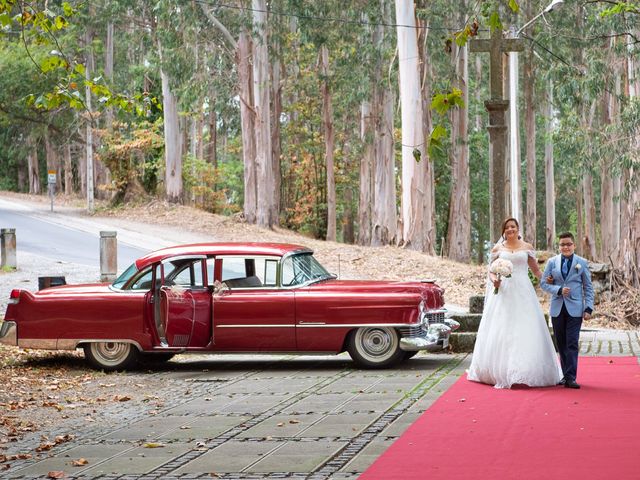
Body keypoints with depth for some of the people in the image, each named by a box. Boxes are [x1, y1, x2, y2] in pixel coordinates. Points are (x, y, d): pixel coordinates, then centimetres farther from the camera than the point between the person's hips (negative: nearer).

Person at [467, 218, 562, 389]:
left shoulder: (527, 247, 10)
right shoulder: (497, 248, 10)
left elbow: (536, 270, 13)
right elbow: (491, 271, 11)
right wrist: (494, 280, -11)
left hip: (523, 293, 0)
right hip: (503, 292, 0)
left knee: (525, 332, -5)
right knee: (500, 332, -2)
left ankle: (526, 372, -2)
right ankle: (500, 372, 3)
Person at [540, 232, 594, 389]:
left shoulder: (582, 263, 4)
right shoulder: (552, 262, 7)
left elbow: (588, 287, 6)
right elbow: (543, 283, 6)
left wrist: (588, 308, -3)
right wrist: (559, 290, -11)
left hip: (575, 309, -2)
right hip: (557, 308, 2)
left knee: (572, 344, -8)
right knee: (561, 344, 7)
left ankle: (570, 378, -10)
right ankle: (566, 375, 16)